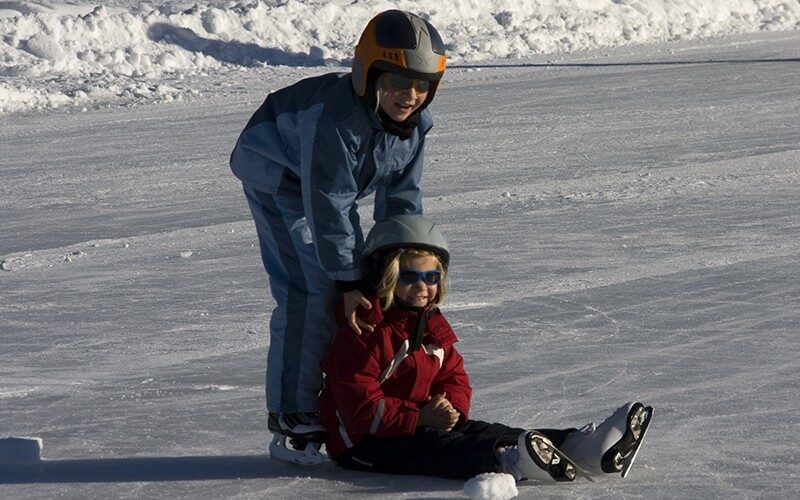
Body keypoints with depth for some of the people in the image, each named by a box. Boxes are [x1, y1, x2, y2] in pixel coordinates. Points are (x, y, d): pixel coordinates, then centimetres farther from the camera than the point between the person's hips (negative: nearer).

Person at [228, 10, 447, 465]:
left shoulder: (414, 123, -15)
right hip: (278, 176, -8)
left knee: (350, 278, 6)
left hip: (332, 182, 8)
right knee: (311, 291, -18)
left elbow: (402, 201, -7)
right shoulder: (334, 118, -39)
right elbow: (328, 207, -36)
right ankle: (292, 422, -15)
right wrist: (348, 281, -32)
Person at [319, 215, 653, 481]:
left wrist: (452, 408, -10)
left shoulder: (433, 325, 14)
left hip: (424, 422, 7)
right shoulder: (364, 333, -15)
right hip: (364, 441, -7)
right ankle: (507, 461, -64)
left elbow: (454, 377, 15)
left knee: (482, 431, -15)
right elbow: (361, 407, -20)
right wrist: (420, 419, -26)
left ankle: (580, 448, -35)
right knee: (436, 447, -34)